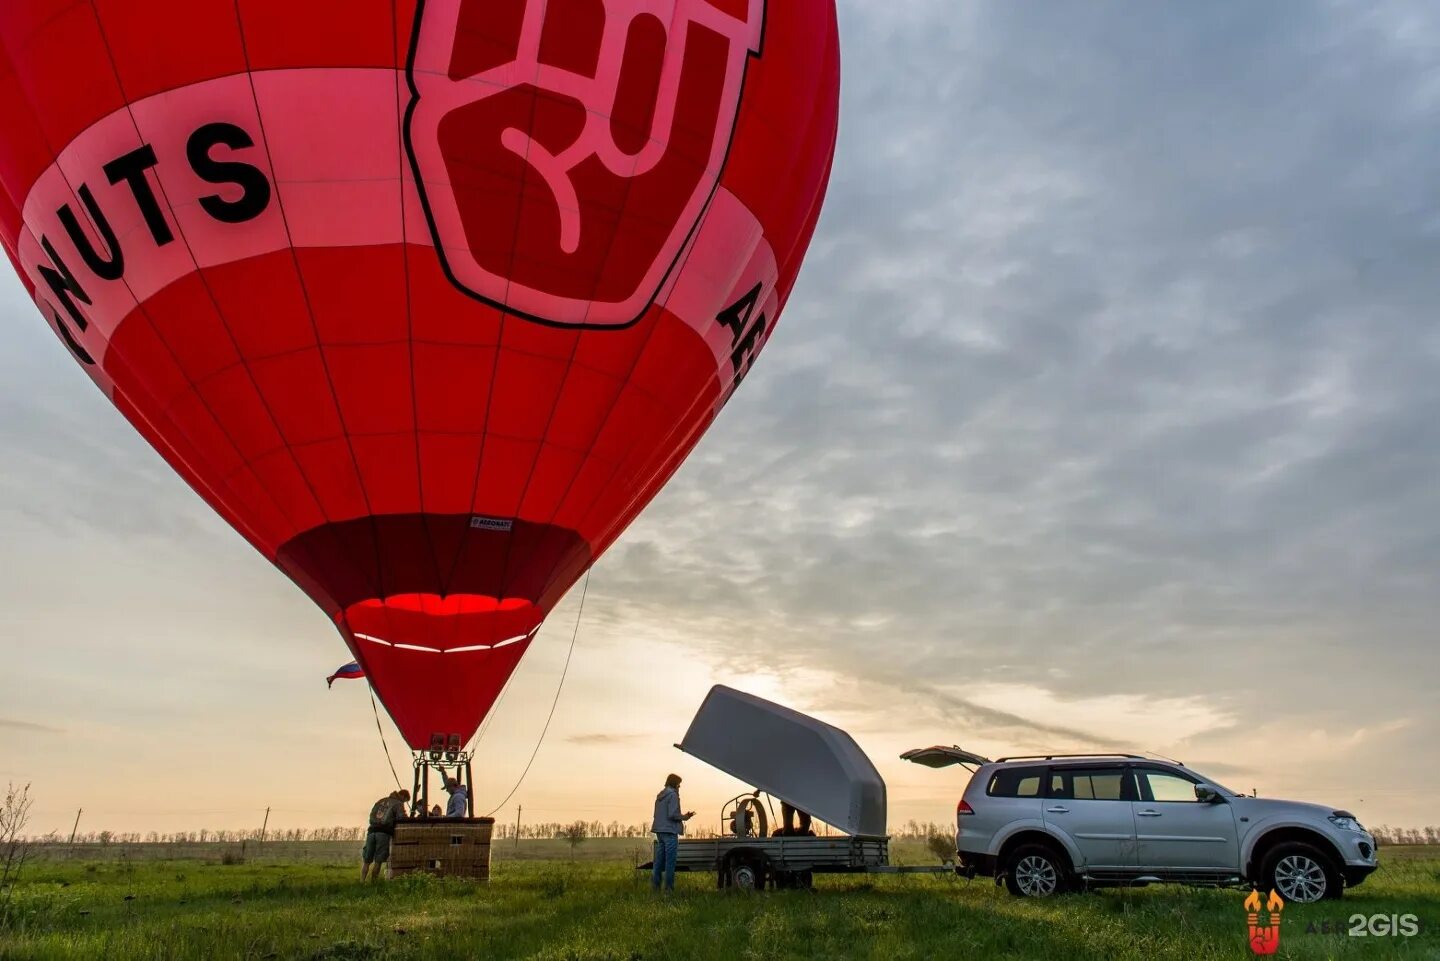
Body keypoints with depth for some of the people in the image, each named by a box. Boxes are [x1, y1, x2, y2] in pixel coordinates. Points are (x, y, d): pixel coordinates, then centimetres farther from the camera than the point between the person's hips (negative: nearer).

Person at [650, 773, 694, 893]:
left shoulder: (660, 795, 16)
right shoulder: (673, 794, -11)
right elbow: (672, 814, -18)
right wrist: (684, 817, -1)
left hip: (659, 830, 8)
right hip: (670, 831, -8)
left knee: (659, 859, 12)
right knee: (670, 860, -2)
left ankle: (655, 885, 11)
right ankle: (669, 887, -1)